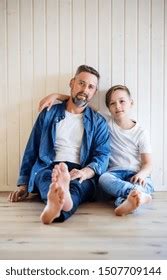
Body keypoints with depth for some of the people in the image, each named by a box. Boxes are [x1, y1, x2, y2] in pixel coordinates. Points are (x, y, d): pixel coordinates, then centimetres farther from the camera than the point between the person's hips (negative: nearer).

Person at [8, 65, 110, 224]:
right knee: (48, 177, -36)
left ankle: (56, 204, -68)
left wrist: (85, 172, -21)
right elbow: (31, 151, 17)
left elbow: (102, 155, 2)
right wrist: (23, 184, 10)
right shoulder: (48, 114, 16)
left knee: (83, 183, -36)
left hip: (80, 175, 0)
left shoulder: (99, 122, 15)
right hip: (48, 169, 1)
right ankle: (61, 200, -69)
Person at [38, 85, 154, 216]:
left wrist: (141, 174, -23)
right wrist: (56, 95, -1)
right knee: (103, 178, -35)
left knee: (147, 183, -34)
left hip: (134, 174, 0)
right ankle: (139, 193, -51)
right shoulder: (106, 123, 7)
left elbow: (148, 163, 1)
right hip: (114, 173, 1)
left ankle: (126, 200, -59)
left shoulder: (141, 133, 4)